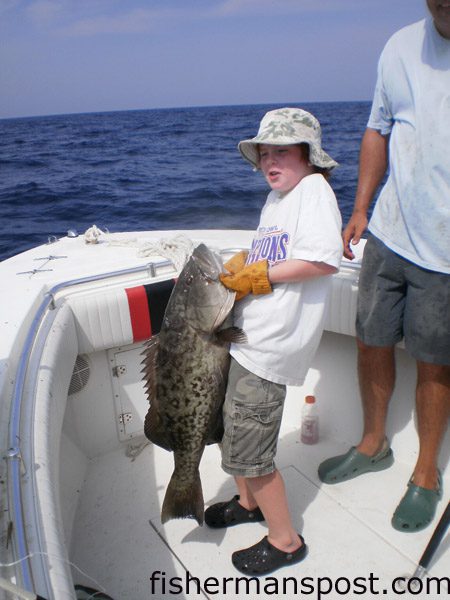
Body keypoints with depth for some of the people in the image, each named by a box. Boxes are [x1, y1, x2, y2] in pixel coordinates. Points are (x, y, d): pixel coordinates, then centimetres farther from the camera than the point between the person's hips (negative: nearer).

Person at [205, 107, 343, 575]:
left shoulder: (313, 188, -9)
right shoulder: (275, 198, 19)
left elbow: (324, 260, -23)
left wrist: (261, 276, -16)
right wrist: (239, 267, 5)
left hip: (271, 343, -10)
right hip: (246, 332, 10)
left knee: (246, 447, -1)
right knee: (230, 423, 21)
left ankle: (285, 541, 22)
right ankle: (249, 502, 46)